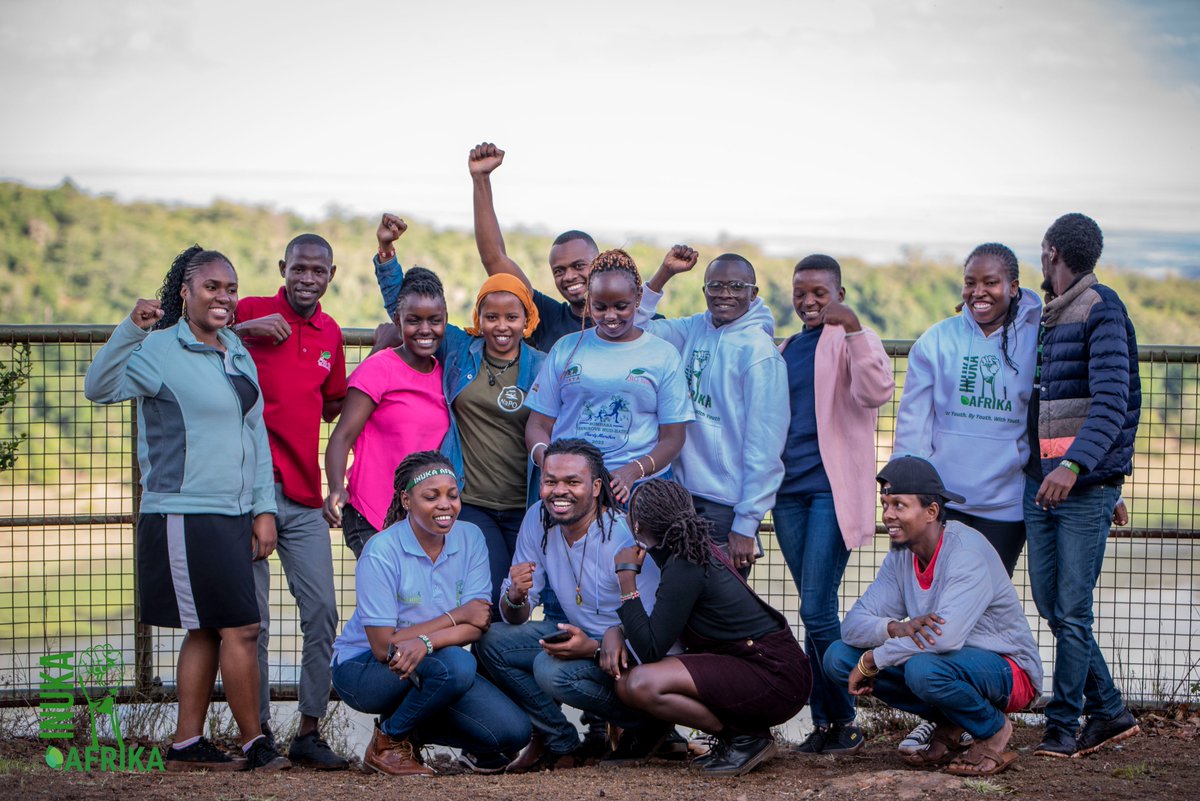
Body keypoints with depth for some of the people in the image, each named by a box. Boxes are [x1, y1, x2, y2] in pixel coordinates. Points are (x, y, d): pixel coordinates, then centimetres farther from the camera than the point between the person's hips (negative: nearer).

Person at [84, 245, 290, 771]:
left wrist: (263, 508, 11)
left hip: (233, 516, 8)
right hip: (185, 516, -8)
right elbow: (99, 388, -23)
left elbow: (256, 432, 17)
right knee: (240, 629, -7)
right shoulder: (161, 350, -9)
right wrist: (130, 331, -36)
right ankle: (255, 745, 3)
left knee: (206, 632, 11)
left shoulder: (238, 353, 14)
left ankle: (187, 745, 17)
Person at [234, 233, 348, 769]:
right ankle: (258, 730, 9)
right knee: (253, 619, 0)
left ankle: (309, 732, 9)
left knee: (322, 613, 2)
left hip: (303, 495, 5)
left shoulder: (330, 334, 13)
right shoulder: (250, 313, -3)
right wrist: (243, 330, -21)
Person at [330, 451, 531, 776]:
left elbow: (478, 623, -12)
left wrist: (426, 641, -33)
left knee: (513, 732, -13)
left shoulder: (470, 538, -5)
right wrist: (457, 617, -18)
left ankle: (414, 728, 11)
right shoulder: (381, 551, -20)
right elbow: (383, 646, -21)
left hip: (426, 665, 5)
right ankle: (389, 741, -9)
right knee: (456, 664, -35)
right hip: (363, 669, -5)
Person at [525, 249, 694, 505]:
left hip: (637, 488, -1)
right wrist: (543, 455, -11)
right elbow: (539, 424, 12)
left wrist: (634, 471, -14)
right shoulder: (566, 349, 13)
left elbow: (672, 437, 5)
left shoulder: (663, 355, 8)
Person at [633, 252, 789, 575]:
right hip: (685, 494, 6)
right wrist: (663, 274, -1)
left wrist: (746, 525, -16)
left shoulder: (759, 350, -13)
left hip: (728, 505, -6)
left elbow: (764, 444, -15)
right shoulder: (695, 329, 6)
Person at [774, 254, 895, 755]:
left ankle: (843, 721, 0)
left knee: (816, 610, -11)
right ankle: (823, 723, 12)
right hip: (790, 488, 7)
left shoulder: (849, 342, -2)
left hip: (832, 488, -7)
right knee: (814, 612, 8)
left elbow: (876, 393, -22)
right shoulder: (786, 350, 18)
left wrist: (854, 328, -29)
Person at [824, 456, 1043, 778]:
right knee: (839, 656, -6)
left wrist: (871, 662, -25)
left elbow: (946, 636, -35)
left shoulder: (968, 551, -23)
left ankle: (994, 729, -7)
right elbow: (853, 624, -6)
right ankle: (948, 725, 5)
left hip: (1007, 670, -8)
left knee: (924, 669, -39)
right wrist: (896, 628, -29)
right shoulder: (900, 556, 1)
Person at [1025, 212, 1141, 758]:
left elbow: (1112, 401, -18)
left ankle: (1063, 725, 3)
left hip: (1085, 487, -8)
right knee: (1050, 604, 9)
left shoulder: (1102, 309, -8)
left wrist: (1075, 466, -30)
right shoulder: (1050, 318, 17)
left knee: (1071, 610, -4)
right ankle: (1108, 711, 20)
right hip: (1041, 481, 8)